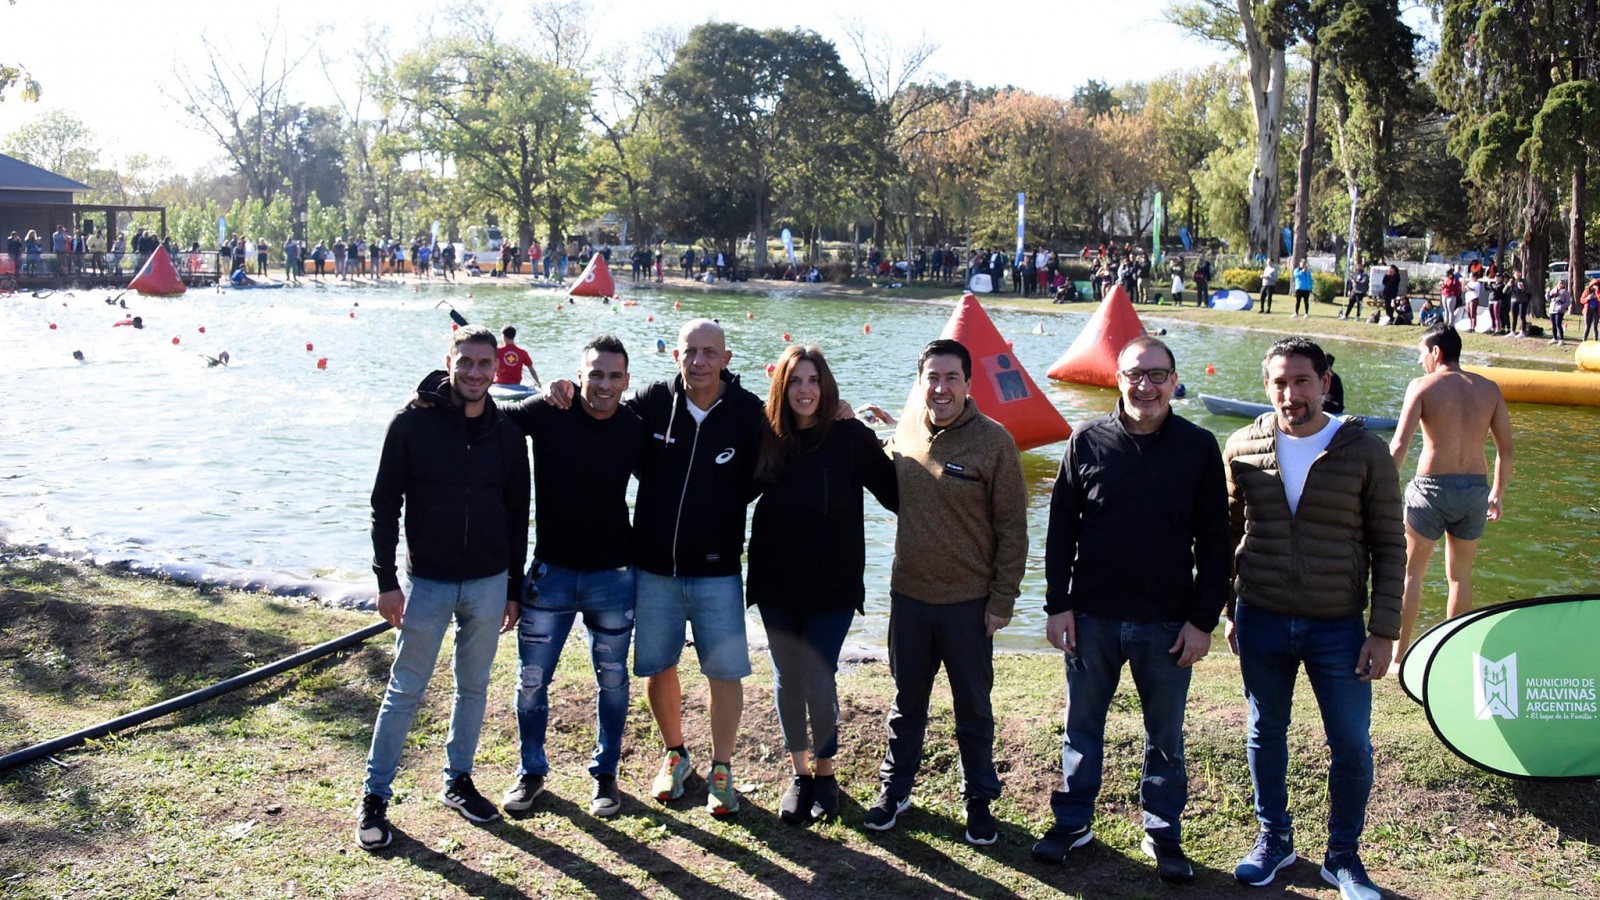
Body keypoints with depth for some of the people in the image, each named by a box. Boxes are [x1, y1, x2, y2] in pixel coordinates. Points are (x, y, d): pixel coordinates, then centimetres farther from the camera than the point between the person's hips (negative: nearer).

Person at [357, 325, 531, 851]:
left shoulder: (507, 433, 2)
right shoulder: (412, 423, -7)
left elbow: (518, 514, 8)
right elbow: (384, 505, -5)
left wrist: (514, 589, 8)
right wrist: (386, 581, -10)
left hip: (489, 583, 3)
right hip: (427, 581, -3)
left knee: (473, 686, 14)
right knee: (405, 691, 2)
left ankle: (458, 781, 30)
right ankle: (374, 797, 14)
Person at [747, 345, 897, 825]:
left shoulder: (851, 437, -9)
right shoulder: (767, 438, 0)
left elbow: (896, 494, -9)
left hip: (832, 586, -3)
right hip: (775, 585, 3)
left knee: (819, 683, -2)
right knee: (787, 681, 11)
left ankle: (825, 772, 22)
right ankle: (799, 773, 29)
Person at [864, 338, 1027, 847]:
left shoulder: (993, 441, -12)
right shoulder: (906, 434, 1)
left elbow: (1012, 527, -9)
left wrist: (1002, 600, -10)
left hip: (969, 603, -4)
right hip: (908, 595, 4)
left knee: (973, 708, 12)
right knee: (907, 702, 17)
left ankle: (979, 800, 27)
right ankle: (895, 789, 33)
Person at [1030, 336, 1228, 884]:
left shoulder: (1198, 448, -2)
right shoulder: (1088, 442, -1)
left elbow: (1213, 542, 0)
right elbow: (1061, 529, 4)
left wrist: (1203, 619, -4)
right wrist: (1058, 604, 0)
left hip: (1167, 623, -1)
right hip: (1091, 617, 1)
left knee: (1165, 736, 11)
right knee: (1082, 727, 13)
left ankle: (1163, 833, 27)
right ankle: (1072, 822, 29)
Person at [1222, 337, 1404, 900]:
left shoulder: (1364, 451, -7)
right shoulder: (1243, 448, -2)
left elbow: (1389, 548, -3)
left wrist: (1384, 631, -7)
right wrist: (1230, 611, 10)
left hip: (1338, 627, -1)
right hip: (1260, 622, 2)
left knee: (1352, 748, 5)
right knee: (1266, 736, 15)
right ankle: (1274, 839, 35)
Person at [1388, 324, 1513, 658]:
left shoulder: (1423, 386, -7)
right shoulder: (1489, 389, 4)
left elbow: (1399, 445, -15)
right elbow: (1506, 448, 6)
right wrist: (1499, 492, 18)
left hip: (1432, 488, -4)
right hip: (1475, 490, 4)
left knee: (1411, 571, 11)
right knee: (1460, 575, 19)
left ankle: (1400, 652, 14)